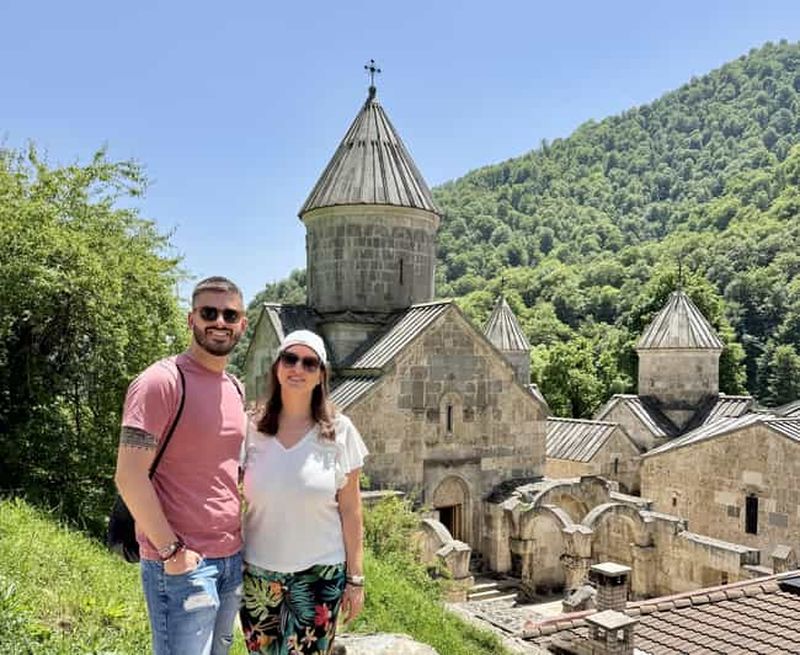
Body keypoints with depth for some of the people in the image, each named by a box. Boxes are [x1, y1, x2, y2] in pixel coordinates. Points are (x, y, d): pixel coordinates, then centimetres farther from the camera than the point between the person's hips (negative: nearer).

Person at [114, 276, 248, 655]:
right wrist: (172, 550, -16)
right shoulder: (161, 382, -13)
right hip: (181, 564, -7)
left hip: (233, 559, 8)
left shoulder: (236, 389, 10)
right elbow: (130, 476, -17)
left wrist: (244, 541, 12)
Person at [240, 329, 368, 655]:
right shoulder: (252, 429, -2)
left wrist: (355, 578, -1)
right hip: (257, 573, 2)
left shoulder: (339, 431, -5)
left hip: (320, 574, -1)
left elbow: (350, 510, -1)